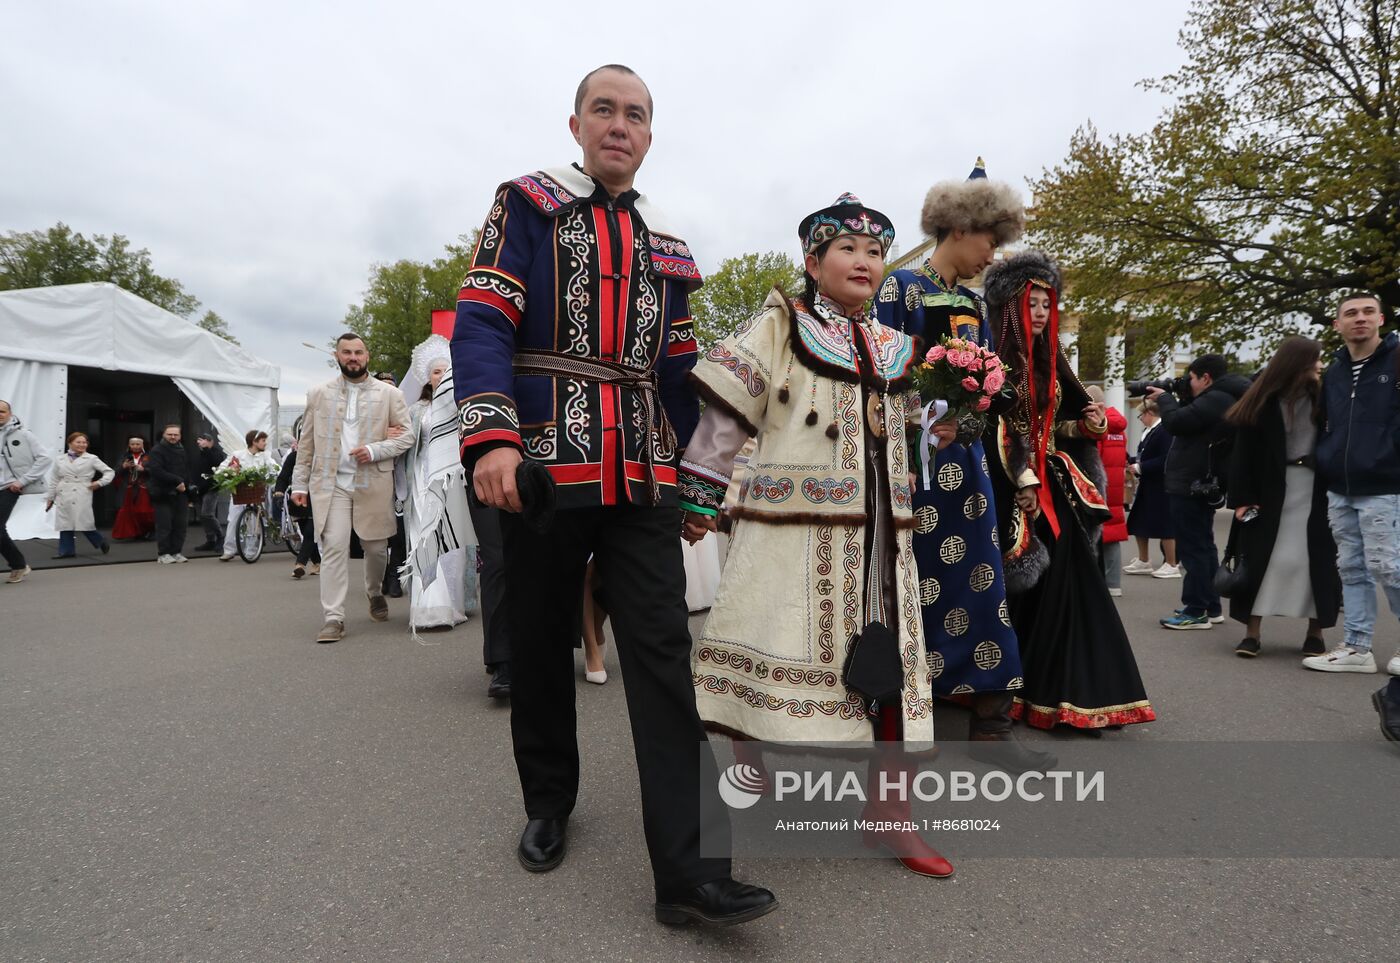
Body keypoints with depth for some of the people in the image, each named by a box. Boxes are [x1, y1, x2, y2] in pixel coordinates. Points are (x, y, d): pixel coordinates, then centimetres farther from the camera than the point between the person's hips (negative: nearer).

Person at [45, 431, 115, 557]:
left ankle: (101, 543, 15)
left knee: (85, 523, -6)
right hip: (64, 497, 4)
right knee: (64, 523, 3)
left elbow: (109, 472, 6)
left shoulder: (91, 459, 4)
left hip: (81, 498, -4)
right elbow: (54, 481, 17)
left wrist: (99, 482, -7)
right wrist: (50, 497, 16)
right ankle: (67, 551, 9)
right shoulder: (60, 461, 12)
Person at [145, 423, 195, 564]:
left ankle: (176, 552, 12)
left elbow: (189, 472, 18)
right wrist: (177, 481, -18)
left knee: (181, 524, 4)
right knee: (164, 525, -4)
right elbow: (156, 471, -16)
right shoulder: (157, 451, -3)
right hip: (164, 494, -5)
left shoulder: (183, 451, 17)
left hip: (181, 494, 5)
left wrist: (189, 487, 5)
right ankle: (163, 554, 3)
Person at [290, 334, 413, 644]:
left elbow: (406, 436, 2)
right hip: (330, 483, 0)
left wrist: (374, 450, -14)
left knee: (376, 547, 9)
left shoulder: (390, 394, 5)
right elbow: (306, 443, 11)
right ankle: (334, 618, -6)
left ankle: (375, 593, 38)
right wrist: (299, 483, 7)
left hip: (373, 483, 0)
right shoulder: (318, 394, 10)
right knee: (333, 547, -9)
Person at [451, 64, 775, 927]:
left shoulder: (667, 249, 17)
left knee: (664, 658, -4)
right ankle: (549, 804, 34)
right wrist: (492, 439, -22)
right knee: (542, 647, 11)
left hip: (643, 483, 3)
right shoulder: (528, 205, 5)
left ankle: (686, 870, 0)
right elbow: (482, 323, -8)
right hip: (544, 471, -3)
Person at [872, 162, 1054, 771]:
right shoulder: (901, 287, -2)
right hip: (915, 452, -7)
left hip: (965, 454, 7)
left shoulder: (974, 303, 19)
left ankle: (990, 724, 11)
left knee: (980, 579, 4)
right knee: (914, 581, -2)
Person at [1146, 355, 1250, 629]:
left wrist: (1164, 398, -4)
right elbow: (1188, 422, 18)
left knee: (1193, 549, -7)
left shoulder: (1214, 400, -17)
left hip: (1191, 486, -11)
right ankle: (1210, 607, 24)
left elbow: (1176, 423, -20)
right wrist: (1173, 398, 9)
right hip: (1202, 485, 11)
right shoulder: (1222, 398, 16)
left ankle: (1196, 612, -4)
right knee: (1203, 546, 16)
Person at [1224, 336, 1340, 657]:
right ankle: (1252, 632, 7)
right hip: (1270, 492, -2)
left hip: (1315, 493, 2)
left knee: (1317, 560, 6)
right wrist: (1242, 498, -10)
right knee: (1261, 558, 0)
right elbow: (1243, 453, -5)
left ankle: (1315, 632, 17)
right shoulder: (1262, 402, -4)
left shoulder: (1322, 398, 2)